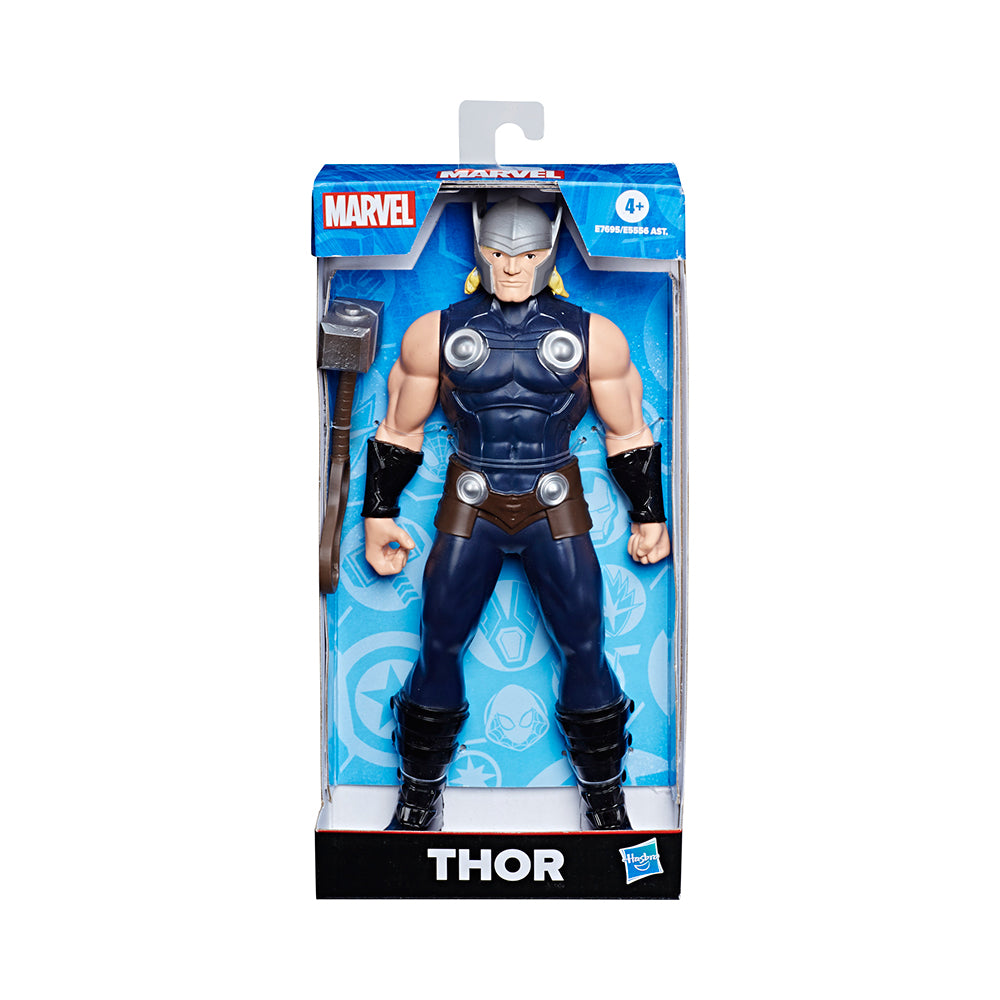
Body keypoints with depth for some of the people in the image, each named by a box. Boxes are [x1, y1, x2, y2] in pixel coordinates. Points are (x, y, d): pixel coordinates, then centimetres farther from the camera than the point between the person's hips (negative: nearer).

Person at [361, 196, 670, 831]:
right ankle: (420, 796, 26)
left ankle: (606, 798, 25)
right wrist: (379, 515, 8)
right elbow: (399, 432, 9)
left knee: (585, 650, 0)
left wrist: (650, 515, 11)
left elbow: (629, 434, 9)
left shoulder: (595, 337, -1)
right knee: (439, 648, 3)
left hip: (558, 514, 0)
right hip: (469, 514, 1)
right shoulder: (435, 335, 0)